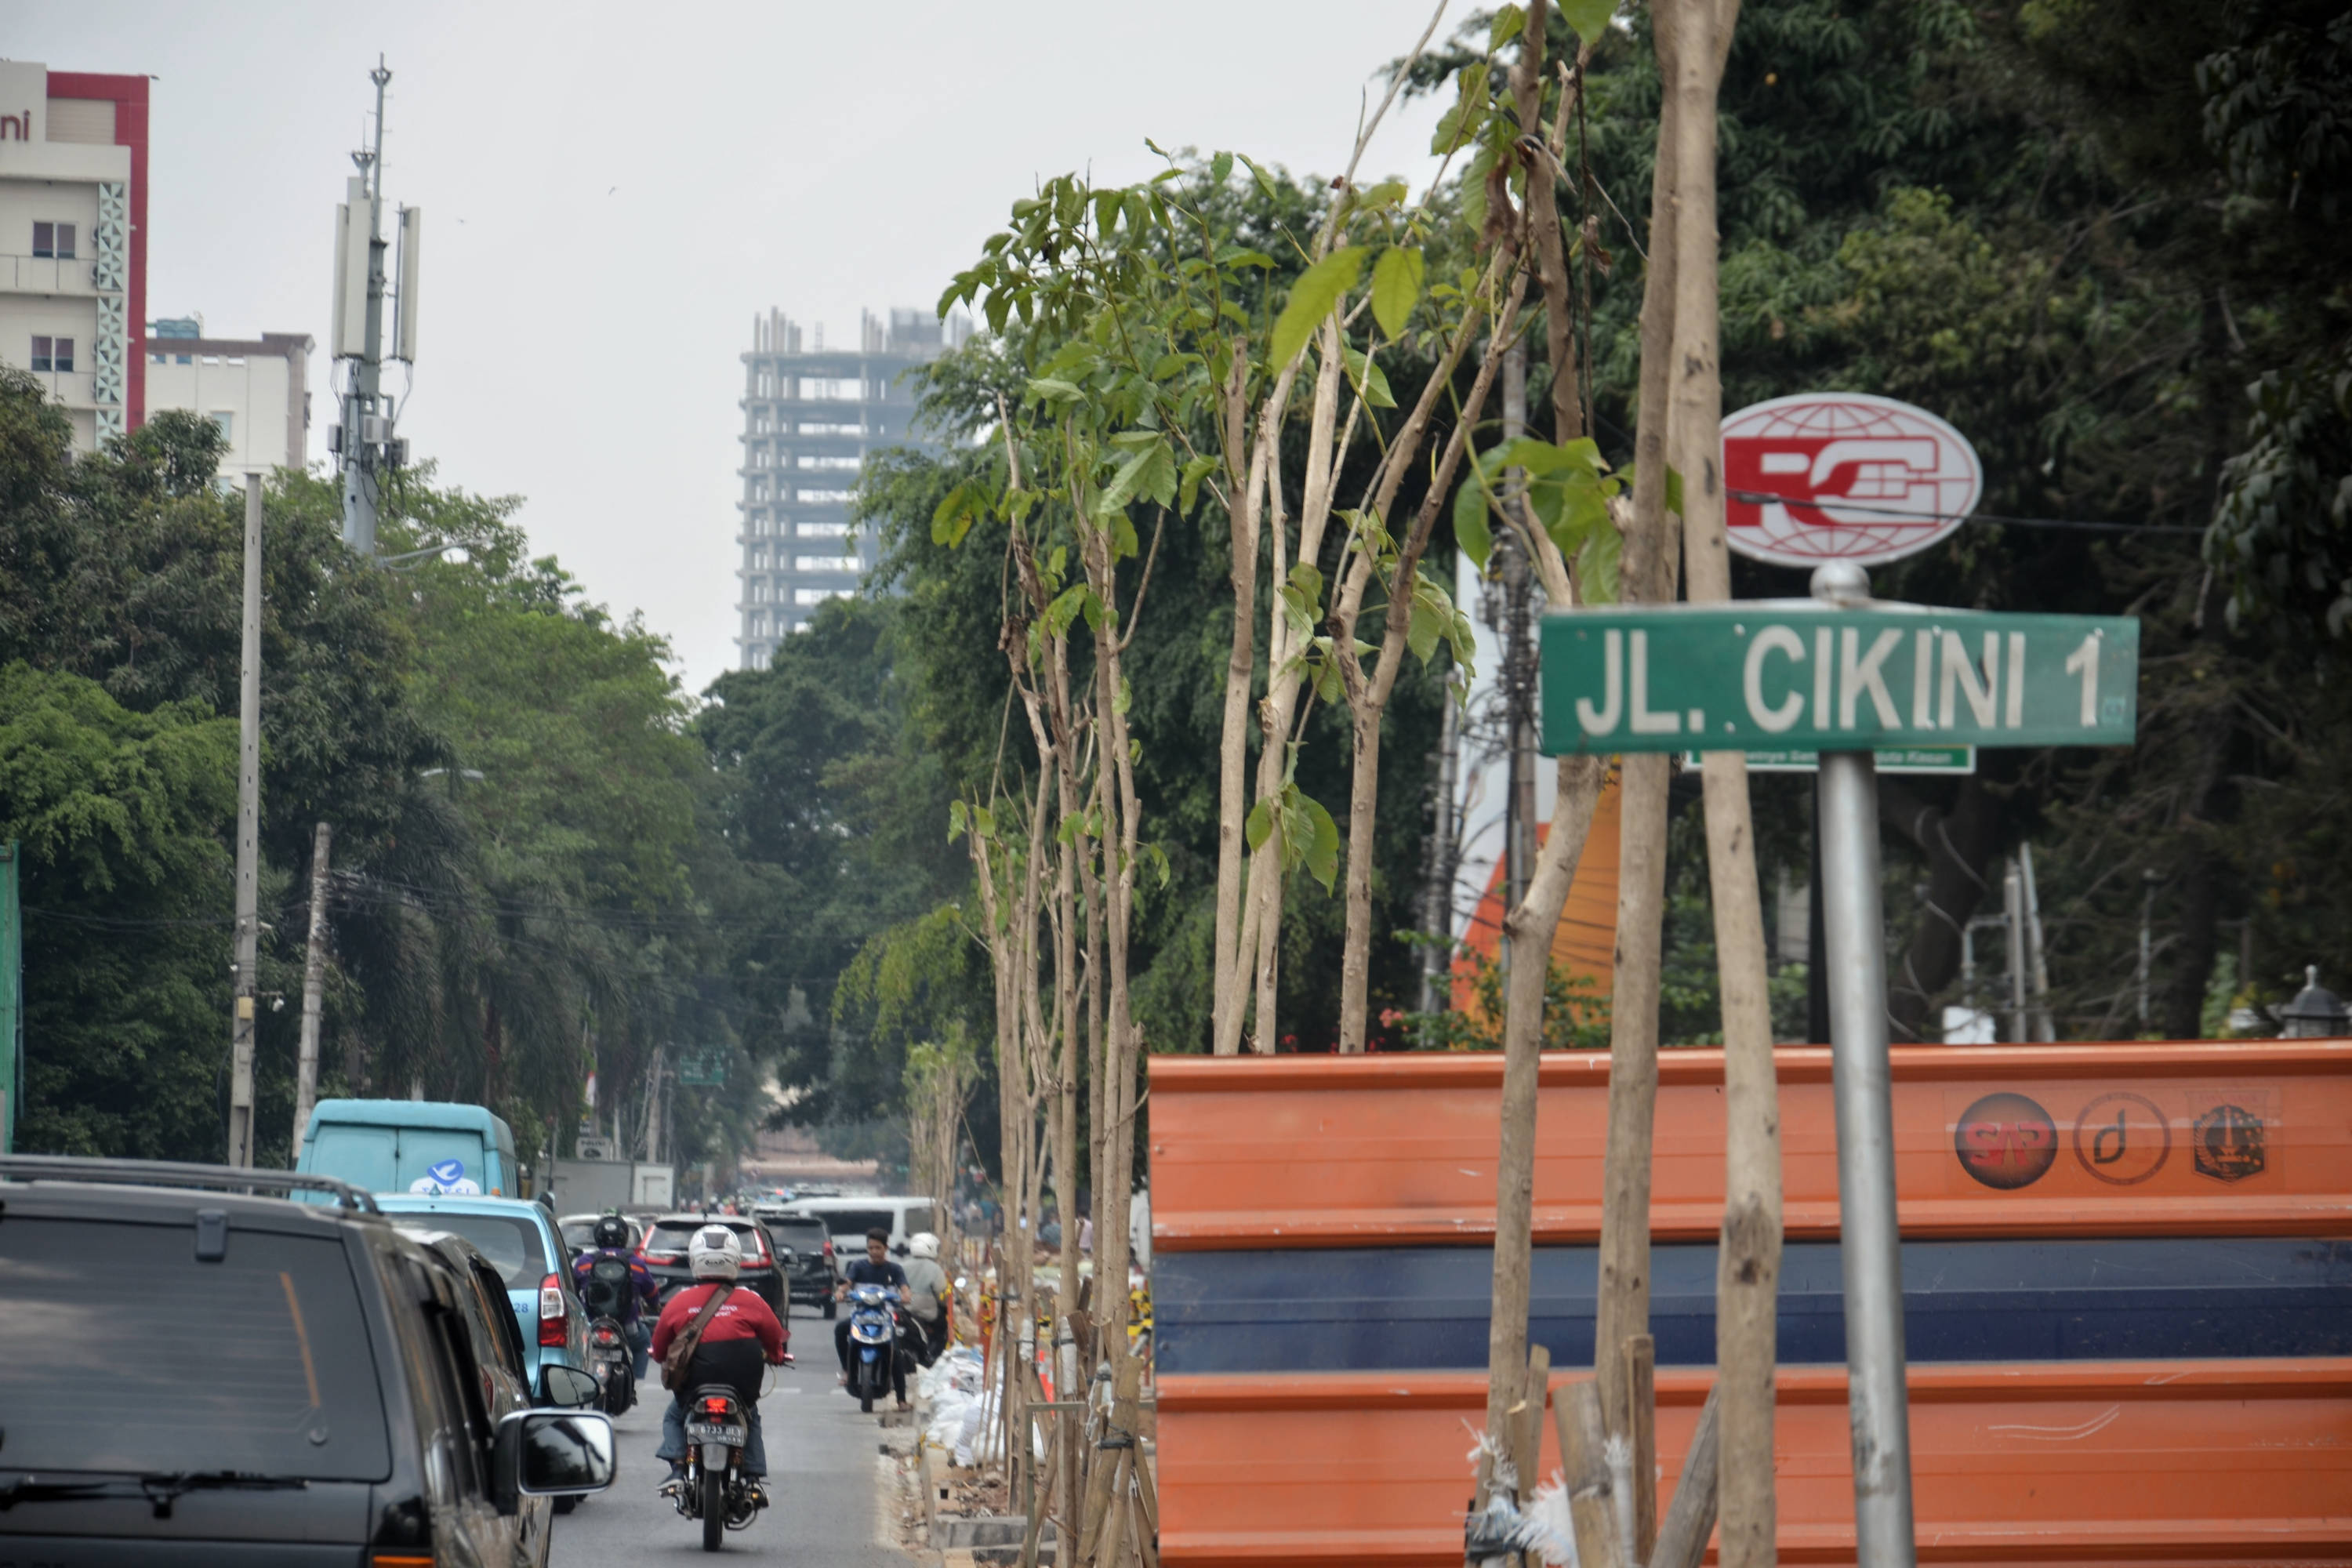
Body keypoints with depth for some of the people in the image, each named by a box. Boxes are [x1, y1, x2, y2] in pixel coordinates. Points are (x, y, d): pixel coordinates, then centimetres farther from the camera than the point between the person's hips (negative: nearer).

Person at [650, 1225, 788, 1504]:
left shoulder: (678, 1303, -4)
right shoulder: (750, 1302, -6)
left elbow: (658, 1350, 6)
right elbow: (775, 1341, 6)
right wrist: (775, 1356, 30)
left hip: (692, 1388, 0)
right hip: (743, 1387, 0)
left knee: (673, 1416, 29)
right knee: (751, 1418, 30)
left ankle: (677, 1468, 6)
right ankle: (755, 1478, 13)